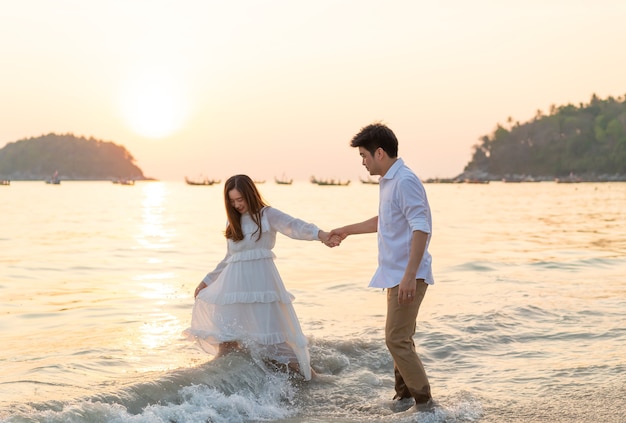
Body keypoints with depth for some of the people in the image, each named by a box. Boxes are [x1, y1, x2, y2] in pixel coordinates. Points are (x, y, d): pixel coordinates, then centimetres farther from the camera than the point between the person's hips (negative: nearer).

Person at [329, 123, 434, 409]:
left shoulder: (405, 181, -16)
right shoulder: (388, 182, 15)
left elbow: (421, 228, -24)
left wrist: (409, 275, -29)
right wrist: (346, 230, 40)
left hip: (407, 275, -10)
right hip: (396, 275, 10)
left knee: (396, 340, -9)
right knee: (401, 339, 16)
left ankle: (424, 402, -1)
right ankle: (404, 396, 25)